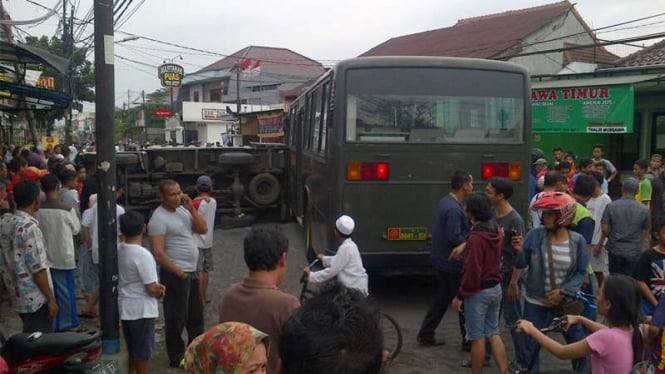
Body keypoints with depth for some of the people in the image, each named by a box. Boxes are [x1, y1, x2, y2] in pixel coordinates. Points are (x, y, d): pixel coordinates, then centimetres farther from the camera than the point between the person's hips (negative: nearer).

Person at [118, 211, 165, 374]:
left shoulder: (118, 250, 0)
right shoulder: (143, 255, -23)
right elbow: (152, 289, -21)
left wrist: (156, 286, 7)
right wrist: (160, 292, 1)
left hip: (125, 307, 7)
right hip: (142, 310, -7)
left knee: (132, 351, 21)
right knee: (143, 354, 5)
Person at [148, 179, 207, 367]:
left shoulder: (183, 210, 8)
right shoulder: (159, 218, -16)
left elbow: (203, 229, 5)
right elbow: (158, 253, -21)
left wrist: (191, 209, -6)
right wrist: (180, 273, -18)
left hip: (192, 272, 9)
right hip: (175, 274, -8)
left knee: (196, 315, 20)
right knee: (176, 318, 3)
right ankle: (176, 358, 17)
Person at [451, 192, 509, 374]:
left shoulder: (476, 238, -23)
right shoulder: (497, 231, 2)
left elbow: (472, 272, -22)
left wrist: (460, 295, -12)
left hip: (478, 292, -8)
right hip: (496, 288, 8)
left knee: (477, 338, 5)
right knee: (493, 333, 16)